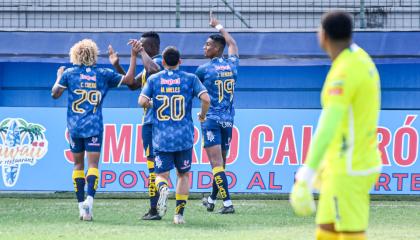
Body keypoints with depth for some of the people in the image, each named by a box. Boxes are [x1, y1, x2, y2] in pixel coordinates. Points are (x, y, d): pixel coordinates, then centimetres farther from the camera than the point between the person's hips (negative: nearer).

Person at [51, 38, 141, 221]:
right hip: (94, 126, -1)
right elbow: (129, 80, 4)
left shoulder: (69, 73, 0)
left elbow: (55, 94, 0)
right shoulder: (103, 74, 2)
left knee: (78, 165, 11)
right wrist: (134, 56, 10)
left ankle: (81, 205, 6)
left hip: (75, 126, 1)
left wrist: (59, 77, 17)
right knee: (93, 165, -4)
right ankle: (89, 198, -27)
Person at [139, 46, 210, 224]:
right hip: (184, 137, 0)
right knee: (183, 175, 16)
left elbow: (142, 101, -7)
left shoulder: (154, 79, 3)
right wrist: (202, 115, 9)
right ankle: (179, 214, 7)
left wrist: (149, 104, 15)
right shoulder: (190, 79, 1)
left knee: (161, 174, 6)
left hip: (161, 138, 0)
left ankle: (163, 188, -30)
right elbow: (205, 99, -10)